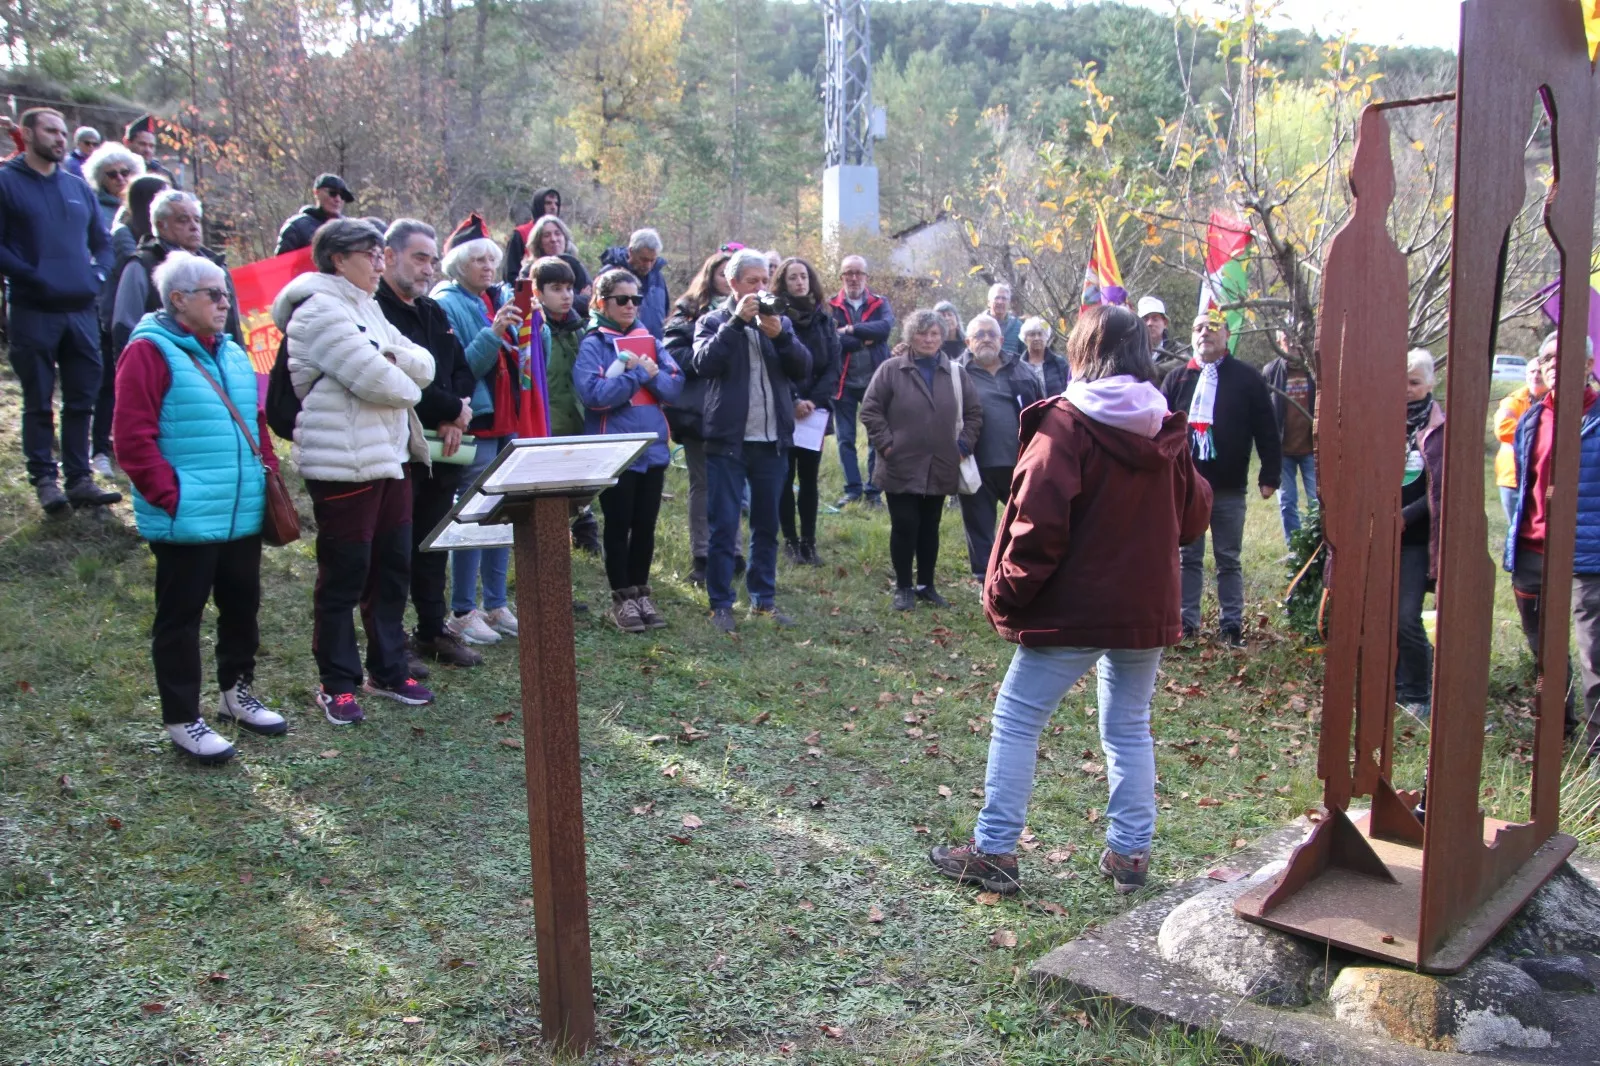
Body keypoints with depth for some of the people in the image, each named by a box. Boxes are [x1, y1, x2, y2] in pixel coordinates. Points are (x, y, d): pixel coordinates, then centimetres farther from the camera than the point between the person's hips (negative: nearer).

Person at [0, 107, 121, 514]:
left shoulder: (77, 186, 15)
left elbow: (102, 239, 22)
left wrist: (96, 275, 7)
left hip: (81, 310, 5)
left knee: (81, 400, 6)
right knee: (38, 402, 2)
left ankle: (80, 479, 13)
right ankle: (45, 479, 8)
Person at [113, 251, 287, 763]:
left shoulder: (232, 354, 13)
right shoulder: (149, 352, -10)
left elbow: (256, 423, 21)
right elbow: (133, 440, -14)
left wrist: (269, 473, 11)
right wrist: (170, 496, -17)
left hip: (242, 516, 8)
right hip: (185, 522, -7)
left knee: (242, 605, 18)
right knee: (181, 617, 4)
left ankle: (236, 691, 35)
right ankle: (182, 719, 14)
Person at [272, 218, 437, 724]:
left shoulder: (366, 307, 18)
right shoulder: (321, 310, -12)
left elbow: (424, 364, 10)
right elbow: (375, 379, -22)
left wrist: (392, 357, -11)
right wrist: (408, 384, -1)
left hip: (389, 454, 9)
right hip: (343, 462, -9)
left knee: (393, 567, 13)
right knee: (344, 576, 0)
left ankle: (388, 669, 26)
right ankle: (337, 684, 12)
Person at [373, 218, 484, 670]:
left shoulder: (434, 312, 17)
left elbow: (463, 372, 14)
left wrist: (454, 418, -5)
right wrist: (452, 409, -10)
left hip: (439, 450, 8)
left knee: (433, 545, 15)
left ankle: (432, 631, 27)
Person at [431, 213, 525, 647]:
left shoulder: (501, 300, 13)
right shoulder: (447, 304, -7)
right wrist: (494, 331, -23)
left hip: (505, 422, 7)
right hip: (475, 424, -7)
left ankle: (496, 605, 22)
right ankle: (462, 614, 6)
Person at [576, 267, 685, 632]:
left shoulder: (648, 339, 11)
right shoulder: (592, 344, -5)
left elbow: (676, 385, 4)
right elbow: (593, 393, -19)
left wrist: (653, 374, -14)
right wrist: (637, 374, -14)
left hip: (653, 446, 5)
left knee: (645, 526, 11)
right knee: (618, 526, 4)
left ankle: (641, 593, 23)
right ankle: (622, 598, 15)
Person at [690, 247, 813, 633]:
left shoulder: (779, 322, 12)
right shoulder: (714, 321, 2)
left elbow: (804, 368, 0)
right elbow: (703, 363, -17)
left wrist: (779, 335, -15)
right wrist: (737, 321, -19)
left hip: (772, 441, 4)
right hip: (728, 440, -4)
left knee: (767, 526, 12)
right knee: (724, 526, -1)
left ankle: (764, 599, 22)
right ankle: (720, 604, 7)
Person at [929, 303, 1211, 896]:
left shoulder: (1065, 425, -13)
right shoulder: (1168, 429, 5)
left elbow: (1036, 527, -18)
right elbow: (1194, 517, 14)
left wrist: (1004, 597, -8)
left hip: (1073, 609, -6)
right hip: (1148, 608, 6)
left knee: (1016, 721, 4)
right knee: (1130, 729, 16)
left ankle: (994, 851, 8)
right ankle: (1130, 853, 22)